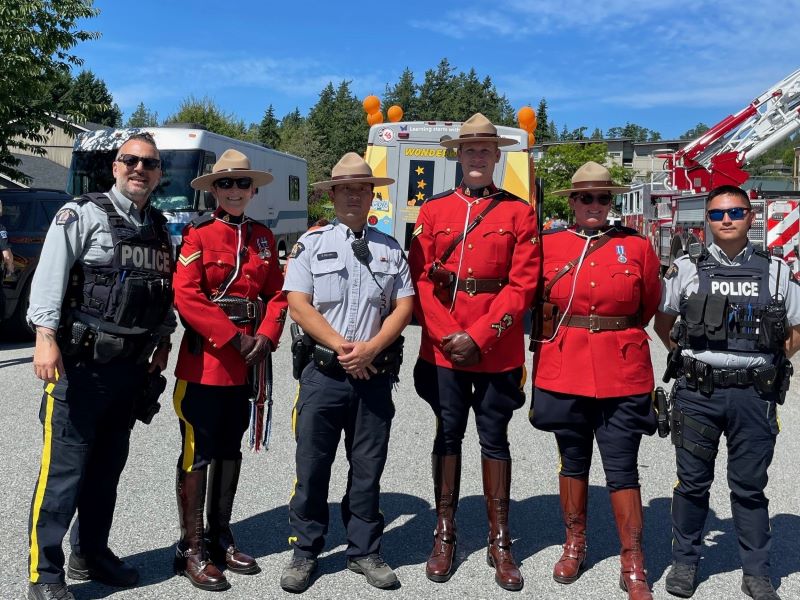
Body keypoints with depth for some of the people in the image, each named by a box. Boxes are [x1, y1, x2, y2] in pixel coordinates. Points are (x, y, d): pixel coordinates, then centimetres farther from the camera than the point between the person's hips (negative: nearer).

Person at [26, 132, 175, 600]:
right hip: (81, 362, -6)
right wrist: (46, 338, -22)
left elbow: (166, 293, 20)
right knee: (64, 467, -3)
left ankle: (91, 554, 30)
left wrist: (163, 341, 12)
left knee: (108, 466, 16)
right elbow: (50, 277, -12)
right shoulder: (82, 214, -4)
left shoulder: (161, 229, 15)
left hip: (131, 366, 6)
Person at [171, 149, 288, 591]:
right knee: (197, 454, 1)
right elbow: (186, 297, -14)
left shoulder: (263, 237, 11)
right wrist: (234, 337, -17)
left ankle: (220, 536, 28)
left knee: (231, 450, 15)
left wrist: (265, 338, -8)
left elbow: (276, 294, 8)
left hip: (246, 363, 6)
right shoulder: (198, 234, -5)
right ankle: (191, 549, 13)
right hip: (203, 360, -6)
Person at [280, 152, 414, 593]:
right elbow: (299, 306, -6)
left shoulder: (390, 249, 9)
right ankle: (304, 552, 21)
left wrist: (370, 349, -11)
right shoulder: (311, 243, 3)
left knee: (368, 469, 11)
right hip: (324, 373, -2)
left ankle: (364, 552, 25)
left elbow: (403, 307, 3)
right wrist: (342, 347, -13)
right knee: (312, 468, 5)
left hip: (375, 374, 2)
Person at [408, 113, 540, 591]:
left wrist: (478, 336, -13)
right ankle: (445, 535, 23)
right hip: (443, 348, 1)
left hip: (498, 350, -1)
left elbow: (522, 285, -6)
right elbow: (420, 279, 1)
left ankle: (500, 543, 20)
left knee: (494, 438, 7)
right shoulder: (434, 210, 7)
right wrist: (446, 336, -10)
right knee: (449, 435, 10)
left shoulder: (520, 213, 3)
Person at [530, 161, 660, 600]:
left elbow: (649, 306, 13)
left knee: (622, 468, 3)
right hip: (564, 372, 1)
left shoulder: (636, 246, 2)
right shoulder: (549, 245, 2)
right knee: (573, 462, 14)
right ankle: (574, 545, 32)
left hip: (623, 374, -1)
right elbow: (536, 305, 14)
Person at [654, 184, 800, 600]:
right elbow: (663, 323, 13)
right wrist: (687, 356, 4)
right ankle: (684, 562, 24)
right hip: (697, 393, 0)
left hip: (754, 396, 0)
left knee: (750, 486, 10)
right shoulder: (687, 268, 4)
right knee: (692, 482, 10)